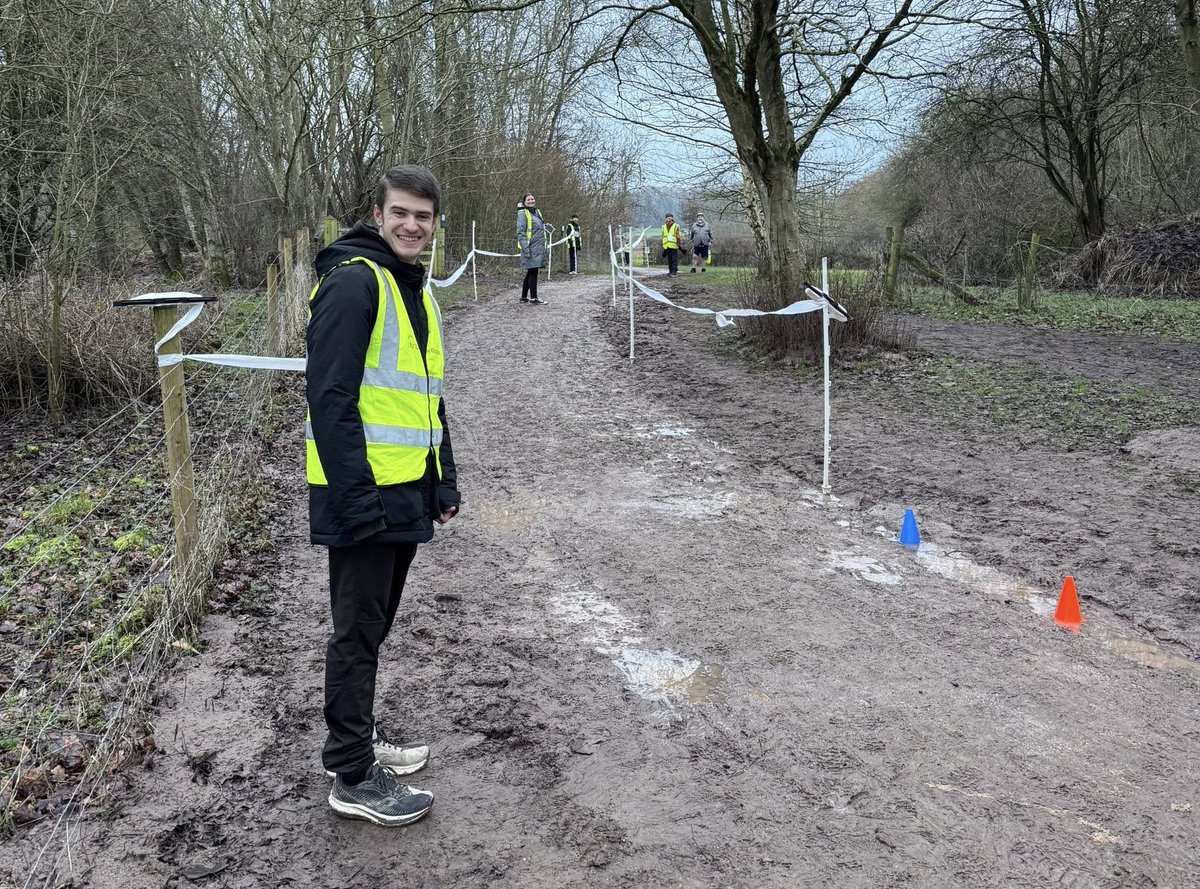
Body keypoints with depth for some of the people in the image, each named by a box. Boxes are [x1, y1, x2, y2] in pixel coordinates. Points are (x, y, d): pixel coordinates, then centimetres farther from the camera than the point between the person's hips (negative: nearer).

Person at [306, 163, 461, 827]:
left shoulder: (416, 289, 16)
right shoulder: (353, 281, -14)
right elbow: (330, 396, -21)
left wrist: (445, 478, 19)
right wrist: (355, 493, -23)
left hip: (407, 493, 9)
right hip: (363, 497, -9)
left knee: (374, 624, 19)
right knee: (358, 632, 1)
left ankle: (358, 739, 35)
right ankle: (353, 778, 14)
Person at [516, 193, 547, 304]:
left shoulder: (537, 212, 17)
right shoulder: (523, 214, -8)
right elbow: (520, 233, -14)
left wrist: (544, 248, 21)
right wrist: (526, 249, -21)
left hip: (538, 248, 8)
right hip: (531, 249, -8)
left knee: (530, 273, 12)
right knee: (533, 273, -6)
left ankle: (524, 297, 20)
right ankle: (533, 298, -2)